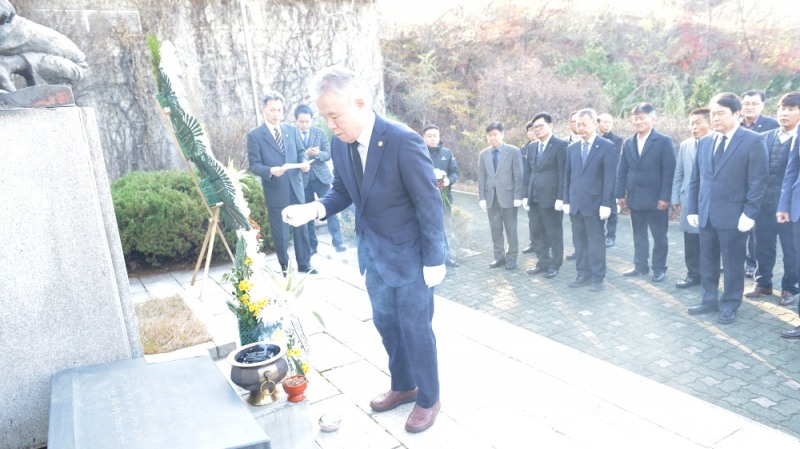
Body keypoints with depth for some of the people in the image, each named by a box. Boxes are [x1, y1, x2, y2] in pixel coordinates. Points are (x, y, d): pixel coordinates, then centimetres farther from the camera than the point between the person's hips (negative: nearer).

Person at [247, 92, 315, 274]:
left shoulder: (292, 129, 8)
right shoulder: (254, 135, -4)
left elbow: (301, 152, 13)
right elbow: (254, 165, -7)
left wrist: (304, 162, -10)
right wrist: (270, 171, -27)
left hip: (296, 188, 4)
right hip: (275, 191, -3)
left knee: (301, 227, 11)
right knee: (280, 233, 6)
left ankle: (305, 264, 24)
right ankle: (284, 267, 21)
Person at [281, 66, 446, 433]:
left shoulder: (404, 141, -24)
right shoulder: (340, 144, -4)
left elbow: (429, 203, -19)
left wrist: (434, 261, -15)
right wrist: (315, 208, -14)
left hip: (409, 255, -7)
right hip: (373, 254, 7)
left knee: (416, 329, 8)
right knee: (386, 324, 20)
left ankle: (428, 399, 30)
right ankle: (403, 386, 42)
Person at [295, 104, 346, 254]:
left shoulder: (320, 133, 2)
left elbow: (328, 154, 1)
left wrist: (318, 154, -20)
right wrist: (304, 155, -23)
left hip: (321, 177, 1)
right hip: (302, 180, 0)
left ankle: (337, 242, 3)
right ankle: (312, 245, 17)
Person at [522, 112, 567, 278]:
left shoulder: (561, 145, -8)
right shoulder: (531, 147, 13)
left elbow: (563, 173, -12)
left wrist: (560, 198, -16)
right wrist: (525, 195, 10)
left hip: (551, 198, -7)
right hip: (534, 199, 7)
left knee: (554, 234, 5)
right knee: (537, 233, 13)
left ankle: (554, 265, 17)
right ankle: (543, 262, 25)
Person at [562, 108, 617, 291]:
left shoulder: (607, 146, -5)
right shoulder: (572, 148, 11)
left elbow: (610, 177, -9)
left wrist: (606, 204, -14)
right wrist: (566, 200, 7)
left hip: (594, 203, -5)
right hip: (575, 203, 5)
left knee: (596, 241, 3)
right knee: (579, 241, 10)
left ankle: (597, 278, 11)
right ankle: (583, 274, 19)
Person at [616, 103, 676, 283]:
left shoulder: (664, 141, -5)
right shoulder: (628, 142, 10)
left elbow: (669, 171, -10)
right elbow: (622, 170, 9)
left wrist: (664, 197, -16)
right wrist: (621, 194, 3)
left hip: (656, 199, -4)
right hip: (634, 198, 5)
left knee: (659, 236, 7)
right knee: (638, 235, 13)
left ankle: (659, 268, 18)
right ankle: (640, 265, 24)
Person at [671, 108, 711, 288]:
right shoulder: (685, 145, 10)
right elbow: (678, 174, 12)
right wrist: (675, 198, 8)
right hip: (689, 201, 4)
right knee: (691, 244, 10)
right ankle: (694, 274, 22)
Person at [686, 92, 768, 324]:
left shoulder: (753, 141, -6)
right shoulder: (704, 142, 11)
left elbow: (758, 180, -10)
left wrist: (749, 213, -14)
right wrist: (692, 209, 8)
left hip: (733, 215, -5)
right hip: (705, 214, 5)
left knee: (732, 263, 6)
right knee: (707, 261, 13)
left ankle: (729, 306, 18)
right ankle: (709, 301, 26)